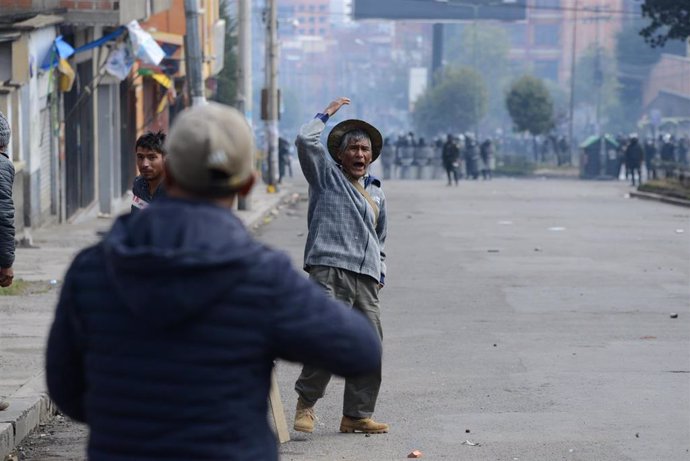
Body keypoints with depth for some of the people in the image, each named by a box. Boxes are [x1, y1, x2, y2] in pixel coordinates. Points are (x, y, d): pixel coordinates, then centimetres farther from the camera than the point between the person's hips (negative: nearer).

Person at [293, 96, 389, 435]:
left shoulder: (377, 194, 27)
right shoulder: (327, 175, 10)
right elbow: (305, 140, -5)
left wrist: (379, 275, 23)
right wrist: (328, 113, 8)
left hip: (365, 279, 6)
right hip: (330, 270, -6)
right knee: (328, 337, -19)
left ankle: (357, 415, 8)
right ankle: (306, 401, -4)